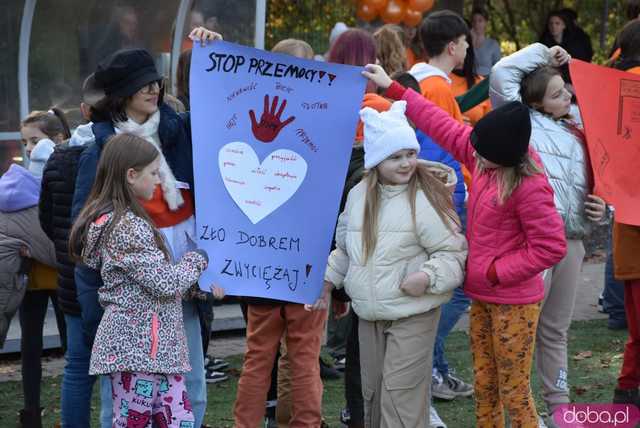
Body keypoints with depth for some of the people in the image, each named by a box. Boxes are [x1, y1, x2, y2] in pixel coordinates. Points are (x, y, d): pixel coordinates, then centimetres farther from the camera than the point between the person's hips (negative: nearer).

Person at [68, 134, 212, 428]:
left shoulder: (121, 219, 16)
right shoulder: (128, 227, -16)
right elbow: (165, 282, -16)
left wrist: (201, 287, 12)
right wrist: (197, 260, 2)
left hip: (157, 347, 10)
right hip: (137, 345, -10)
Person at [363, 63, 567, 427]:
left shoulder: (530, 188, -23)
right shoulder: (485, 157, -1)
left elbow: (551, 247, -22)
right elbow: (444, 127, 11)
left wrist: (494, 272, -17)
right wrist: (393, 88, 16)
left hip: (513, 302, -8)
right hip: (482, 296, 8)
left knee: (515, 395, -3)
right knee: (484, 388, 13)